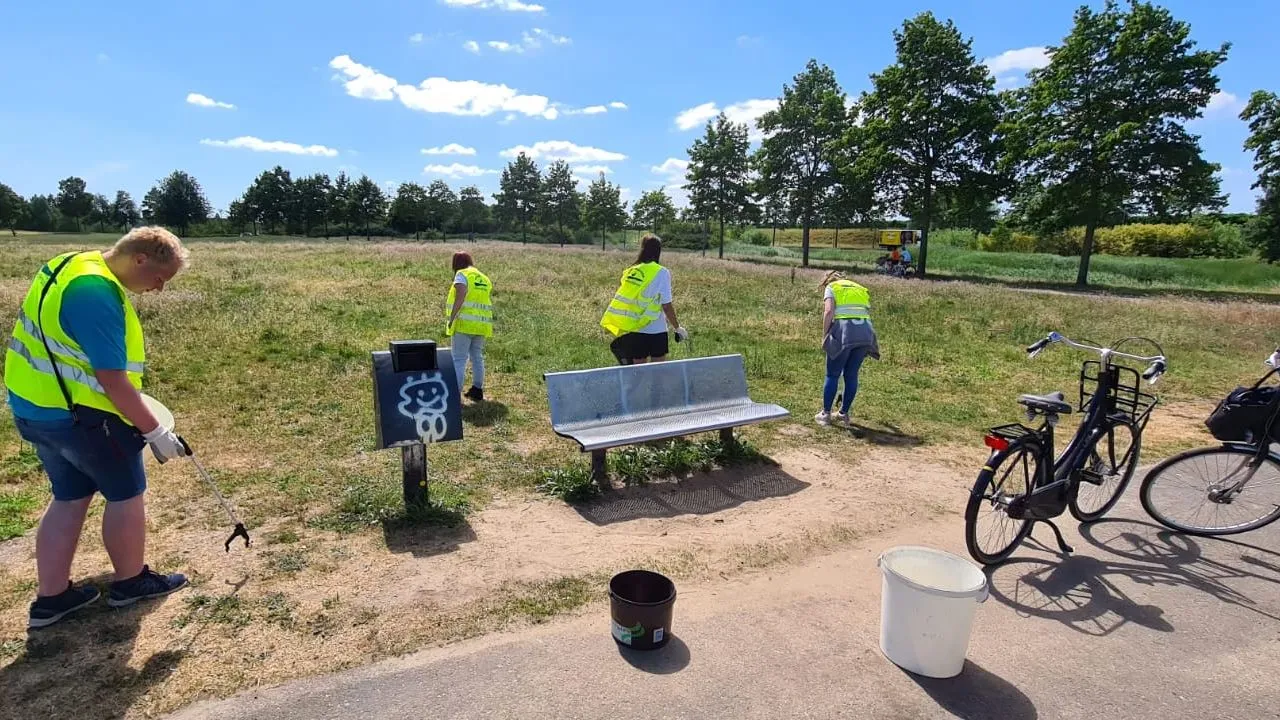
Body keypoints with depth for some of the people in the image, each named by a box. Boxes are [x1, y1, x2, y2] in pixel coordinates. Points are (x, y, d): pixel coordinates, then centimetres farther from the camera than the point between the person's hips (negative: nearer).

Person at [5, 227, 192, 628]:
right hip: (78, 414, -10)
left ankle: (51, 598, 26)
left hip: (39, 406, 10)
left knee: (70, 499, 18)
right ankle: (130, 582, 25)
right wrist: (155, 432, -18)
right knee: (126, 495, 8)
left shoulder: (75, 265, 6)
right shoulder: (97, 294, -26)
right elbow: (114, 382, -26)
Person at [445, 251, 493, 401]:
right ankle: (477, 391, 24)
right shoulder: (485, 278, 19)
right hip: (482, 325, 7)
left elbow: (460, 297, -16)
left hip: (465, 324, -7)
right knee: (477, 358, 16)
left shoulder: (462, 275, -3)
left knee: (459, 359, -6)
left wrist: (451, 319, -17)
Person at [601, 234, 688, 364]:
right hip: (655, 331, -4)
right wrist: (678, 328, 2)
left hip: (634, 330, 4)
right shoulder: (662, 273, -10)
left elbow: (622, 300, 7)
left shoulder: (630, 271, 3)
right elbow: (667, 306, -10)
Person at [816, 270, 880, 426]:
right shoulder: (861, 289, 28)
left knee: (832, 375, 7)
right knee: (852, 375, 14)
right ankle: (844, 413, 22)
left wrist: (825, 336, 0)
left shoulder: (831, 288, 13)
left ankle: (825, 414, 12)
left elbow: (828, 312, -5)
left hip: (844, 330, -5)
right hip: (865, 331, 5)